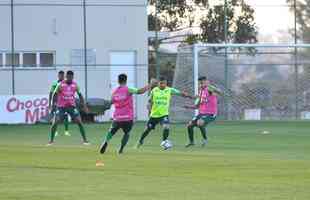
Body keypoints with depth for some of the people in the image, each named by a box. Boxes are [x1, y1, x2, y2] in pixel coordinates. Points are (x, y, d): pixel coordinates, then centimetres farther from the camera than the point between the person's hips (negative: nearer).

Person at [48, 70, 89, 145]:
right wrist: (52, 105, -7)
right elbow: (54, 95, -2)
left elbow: (80, 95, 8)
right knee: (55, 123, -11)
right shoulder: (60, 85, -10)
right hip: (61, 106, -2)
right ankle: (51, 140, 3)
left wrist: (84, 106, 4)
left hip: (72, 106, 2)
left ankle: (85, 139, 1)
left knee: (79, 122, -8)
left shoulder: (75, 85, -2)